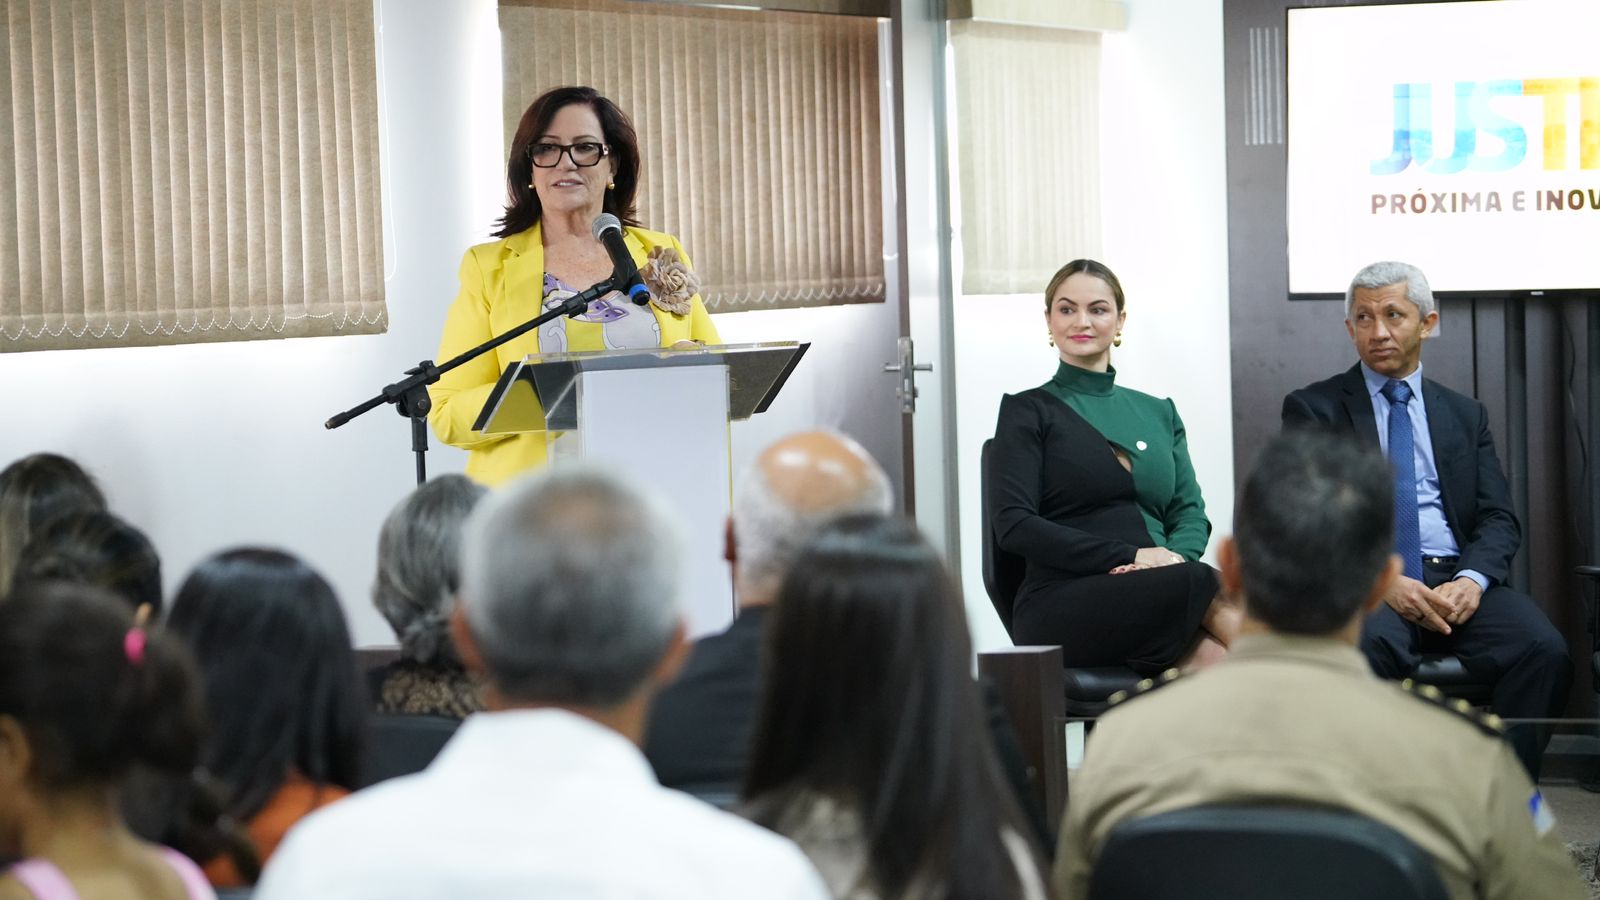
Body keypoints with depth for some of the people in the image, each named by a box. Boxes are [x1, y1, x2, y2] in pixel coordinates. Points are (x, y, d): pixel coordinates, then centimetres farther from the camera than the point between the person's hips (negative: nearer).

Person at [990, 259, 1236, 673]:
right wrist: (1130, 556, -12)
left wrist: (1175, 554, -10)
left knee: (1217, 657, -34)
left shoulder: (1158, 413, 25)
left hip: (1156, 599, 4)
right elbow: (1013, 525, -3)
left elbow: (1190, 512, 16)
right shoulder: (1029, 411, 10)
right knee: (1203, 584, -34)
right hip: (1062, 604, -4)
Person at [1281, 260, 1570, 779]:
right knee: (1370, 648, -38)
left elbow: (1497, 518, 12)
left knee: (1544, 649, -27)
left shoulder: (1465, 415, 22)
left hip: (1457, 580, 3)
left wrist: (1472, 579, -11)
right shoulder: (1313, 408, 11)